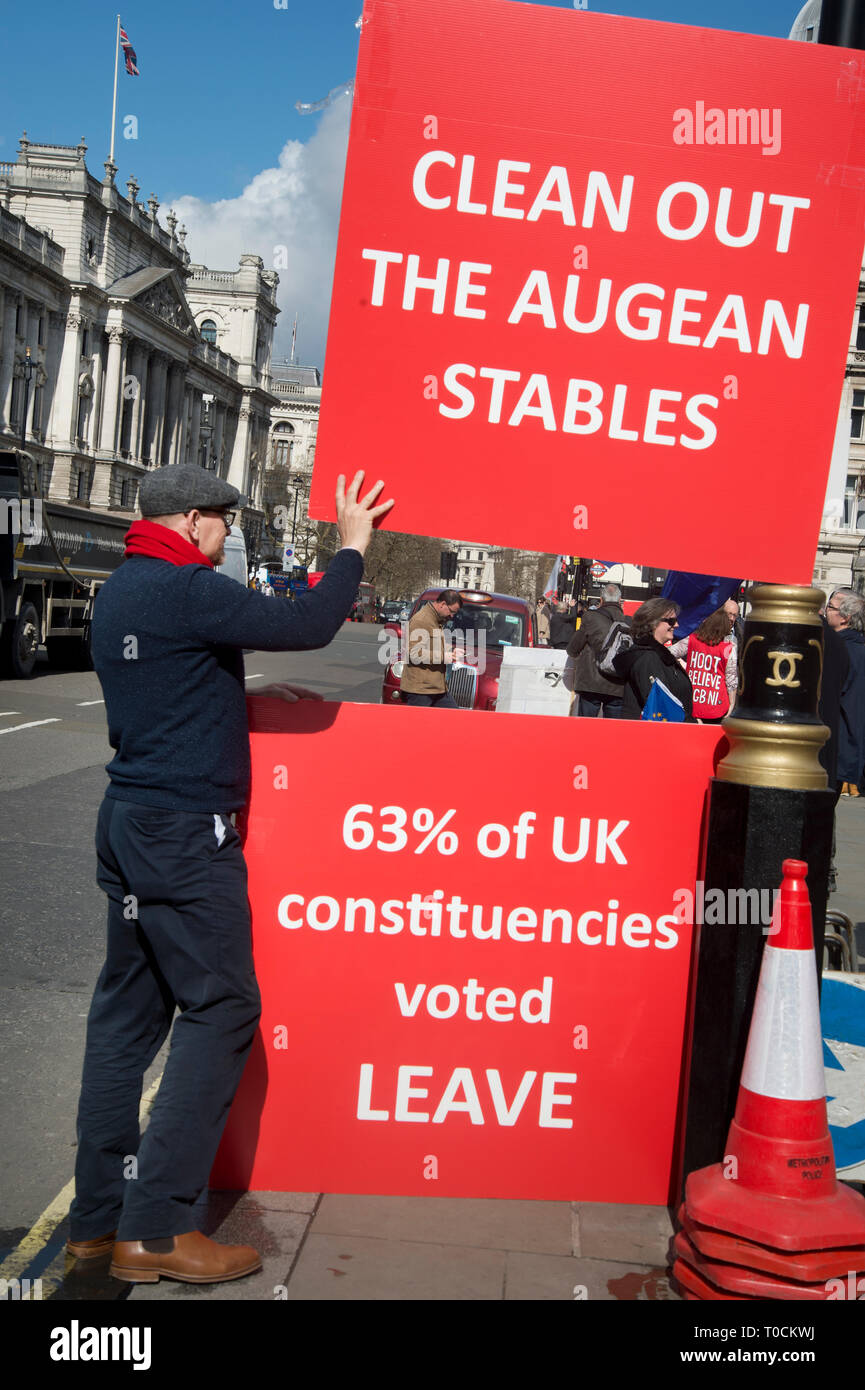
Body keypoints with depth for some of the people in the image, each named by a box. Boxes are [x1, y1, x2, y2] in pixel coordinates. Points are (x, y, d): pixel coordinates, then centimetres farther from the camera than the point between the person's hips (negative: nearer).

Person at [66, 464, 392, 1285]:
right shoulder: (186, 591, -15)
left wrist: (257, 695, 21)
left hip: (128, 819, 10)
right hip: (184, 831, -10)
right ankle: (154, 1229, -5)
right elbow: (306, 627, -19)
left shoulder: (120, 591, 16)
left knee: (128, 1008, 12)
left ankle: (98, 1216, 17)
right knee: (219, 1006, -5)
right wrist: (352, 544, -6)